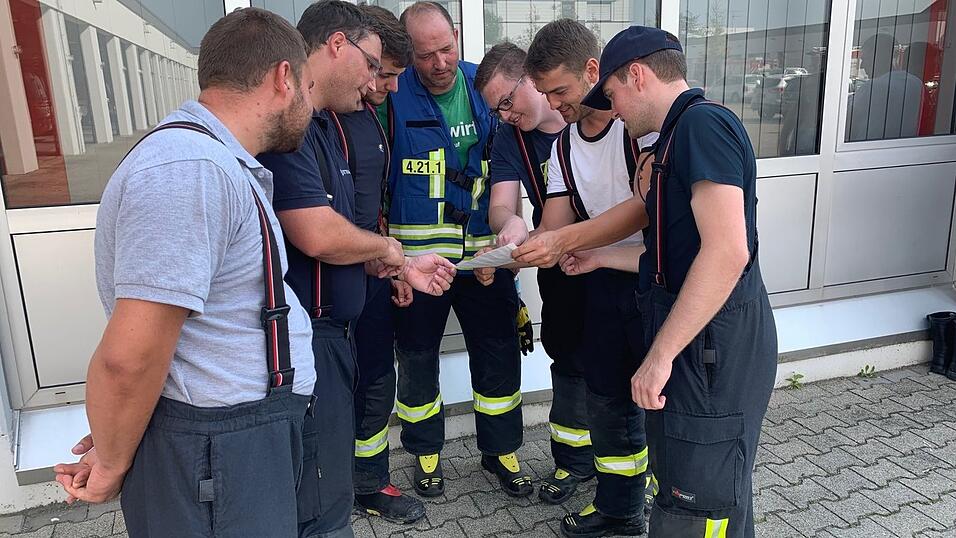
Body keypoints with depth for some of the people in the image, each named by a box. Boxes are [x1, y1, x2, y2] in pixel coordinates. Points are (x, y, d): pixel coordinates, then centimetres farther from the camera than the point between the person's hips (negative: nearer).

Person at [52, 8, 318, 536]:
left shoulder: (219, 164, 10)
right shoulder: (189, 170, -25)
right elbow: (129, 357, -26)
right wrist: (111, 468, -12)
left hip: (250, 433, 9)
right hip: (216, 453, -9)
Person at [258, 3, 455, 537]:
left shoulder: (323, 125, 16)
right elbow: (318, 236, -25)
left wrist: (402, 267, 15)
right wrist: (385, 246, -7)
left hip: (331, 332, 10)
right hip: (303, 337, -10)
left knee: (331, 490, 22)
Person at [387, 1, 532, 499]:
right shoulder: (393, 97, -9)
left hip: (484, 253, 3)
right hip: (417, 255, -2)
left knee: (499, 353, 11)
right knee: (417, 357, 11)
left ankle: (500, 449, 32)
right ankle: (425, 452, 34)